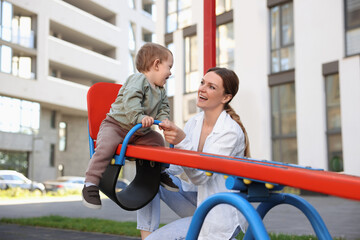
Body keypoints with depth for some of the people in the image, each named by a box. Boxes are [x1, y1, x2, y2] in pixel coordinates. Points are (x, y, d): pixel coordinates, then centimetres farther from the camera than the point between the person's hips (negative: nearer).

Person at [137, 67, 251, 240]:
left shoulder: (230, 131, -20)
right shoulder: (194, 122, 2)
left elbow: (201, 177, -27)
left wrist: (182, 141, -39)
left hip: (221, 217, -7)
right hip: (197, 201, 7)